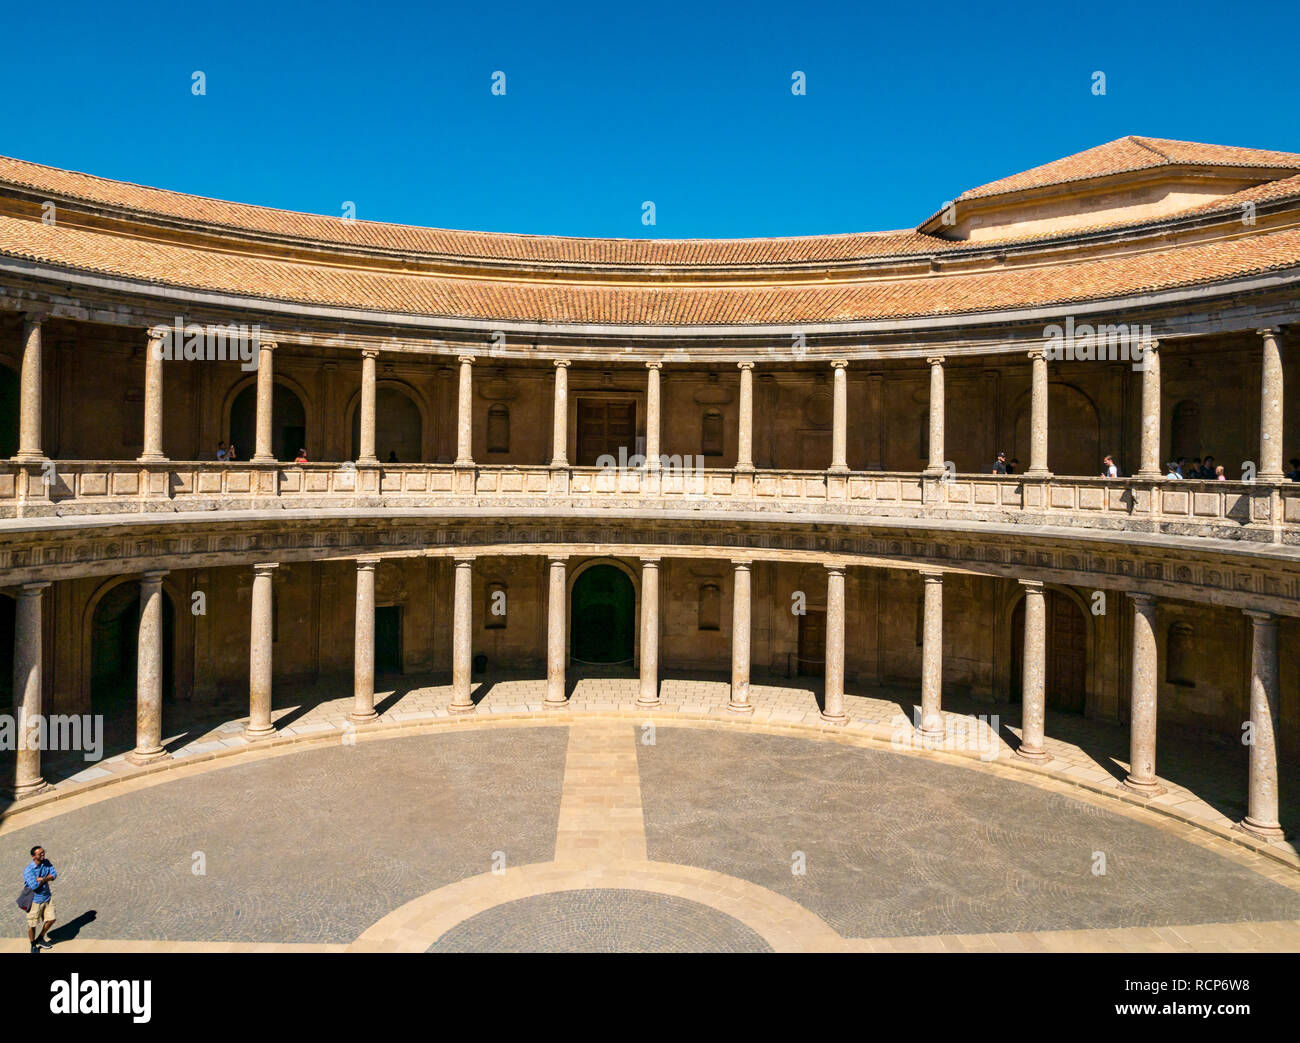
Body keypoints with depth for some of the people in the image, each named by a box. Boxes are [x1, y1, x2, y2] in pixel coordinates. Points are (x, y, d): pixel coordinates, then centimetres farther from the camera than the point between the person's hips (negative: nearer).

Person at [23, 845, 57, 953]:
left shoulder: (46, 862, -4)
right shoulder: (28, 870, -23)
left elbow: (54, 874, -8)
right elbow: (34, 885, -31)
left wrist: (42, 879, -23)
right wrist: (45, 879, -16)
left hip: (47, 897, 6)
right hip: (35, 900, -6)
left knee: (51, 919, 12)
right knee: (32, 924, 7)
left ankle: (40, 938, 36)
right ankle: (33, 945, 29)